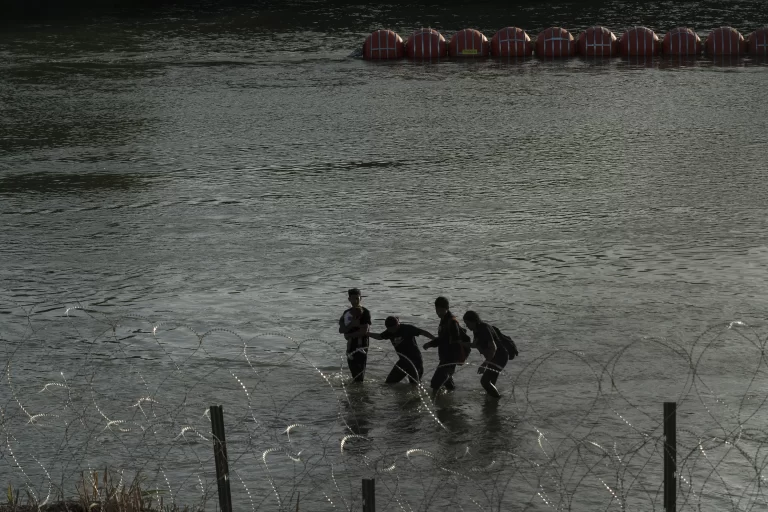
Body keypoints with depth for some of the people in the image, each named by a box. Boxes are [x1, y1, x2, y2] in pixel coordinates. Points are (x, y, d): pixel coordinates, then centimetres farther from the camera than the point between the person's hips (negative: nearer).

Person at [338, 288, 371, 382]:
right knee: (354, 374, 8)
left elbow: (364, 331, -14)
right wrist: (351, 325, -15)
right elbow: (341, 330, 3)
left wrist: (349, 335, -6)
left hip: (361, 346, -6)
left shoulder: (365, 313, -5)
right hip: (350, 347, 6)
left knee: (359, 375, -11)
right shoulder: (346, 313, 13)